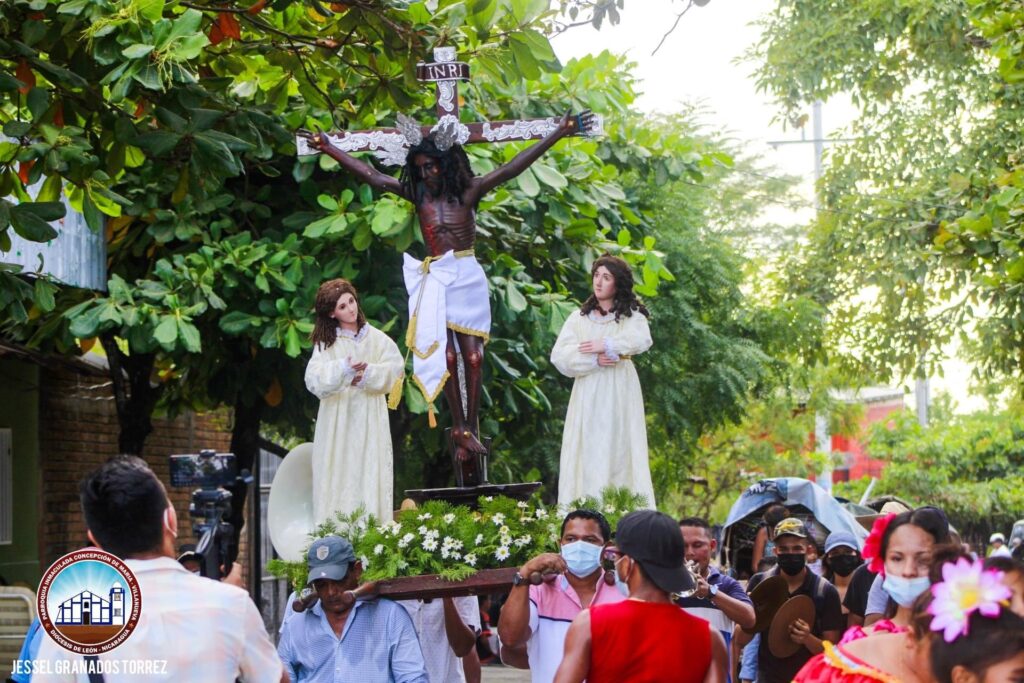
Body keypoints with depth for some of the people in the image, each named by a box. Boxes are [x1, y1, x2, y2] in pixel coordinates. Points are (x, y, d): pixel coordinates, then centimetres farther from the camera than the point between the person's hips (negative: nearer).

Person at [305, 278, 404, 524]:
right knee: (338, 476, -4)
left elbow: (395, 367, -3)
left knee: (369, 473, -3)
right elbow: (314, 378, -9)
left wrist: (367, 373, -16)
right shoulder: (326, 342, 3)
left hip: (370, 420, 1)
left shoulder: (376, 338, 6)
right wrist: (343, 368, -23)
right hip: (336, 419, -1)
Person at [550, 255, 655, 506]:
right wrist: (595, 360, -11)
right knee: (588, 452, -5)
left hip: (619, 393, -2)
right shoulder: (579, 318, 14)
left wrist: (605, 346, -14)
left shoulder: (631, 315, 8)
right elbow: (559, 356, 1)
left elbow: (642, 340, -14)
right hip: (588, 394, 2)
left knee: (619, 448, -7)